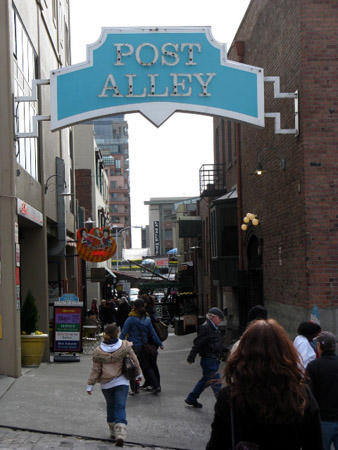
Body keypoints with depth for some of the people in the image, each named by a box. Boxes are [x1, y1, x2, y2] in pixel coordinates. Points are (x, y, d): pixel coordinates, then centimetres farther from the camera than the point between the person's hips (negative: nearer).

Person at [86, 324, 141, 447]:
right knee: (120, 408, -2)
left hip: (106, 384, 1)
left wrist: (90, 385, 6)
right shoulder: (125, 346, -7)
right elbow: (134, 361, 3)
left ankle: (113, 431, 28)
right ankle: (120, 433, -19)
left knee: (110, 406, 19)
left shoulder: (98, 352, -8)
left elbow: (95, 370, -4)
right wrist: (138, 374, 19)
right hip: (122, 382, -1)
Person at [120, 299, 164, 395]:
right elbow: (153, 333, 8)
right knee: (146, 367, 14)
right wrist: (160, 344, 17)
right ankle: (156, 386, 10)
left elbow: (123, 333, -10)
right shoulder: (147, 319, 3)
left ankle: (134, 389, 4)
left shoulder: (131, 319, -12)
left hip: (133, 346, -5)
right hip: (144, 346, 5)